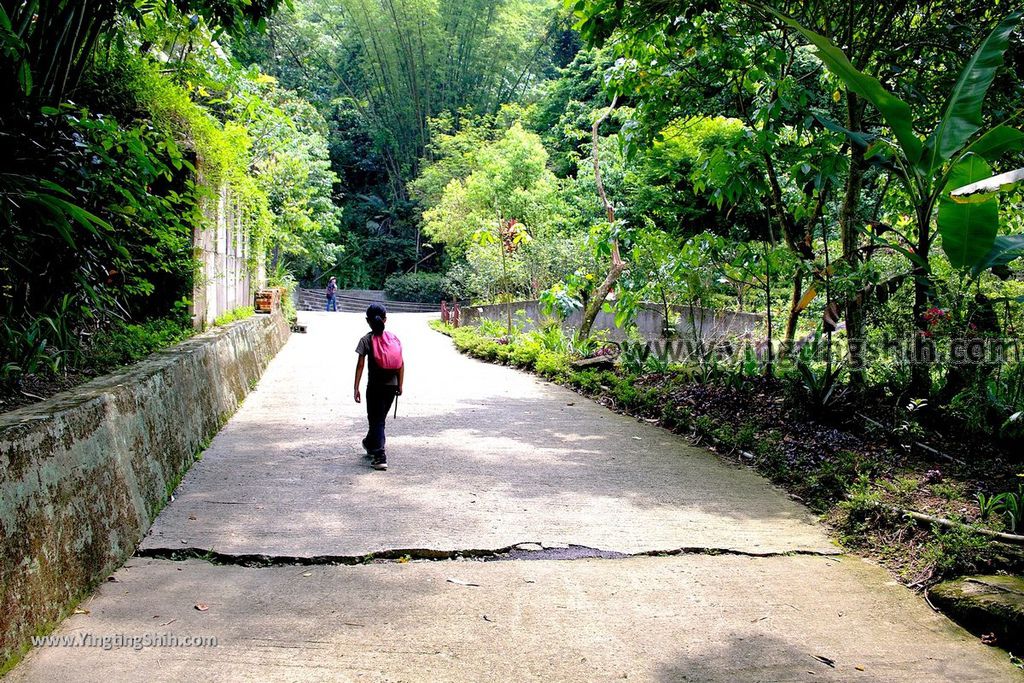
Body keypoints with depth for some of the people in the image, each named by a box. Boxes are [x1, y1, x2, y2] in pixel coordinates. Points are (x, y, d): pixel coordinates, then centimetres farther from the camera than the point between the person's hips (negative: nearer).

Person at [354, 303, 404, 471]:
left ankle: (380, 457, -7)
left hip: (375, 386, -4)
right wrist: (400, 385, 10)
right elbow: (401, 364, 2)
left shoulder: (366, 340, -7)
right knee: (380, 418, 21)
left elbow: (360, 366, -10)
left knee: (376, 421, 2)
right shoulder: (394, 338, 2)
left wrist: (356, 389, -5)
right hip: (392, 386, 4)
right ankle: (370, 444, 41)